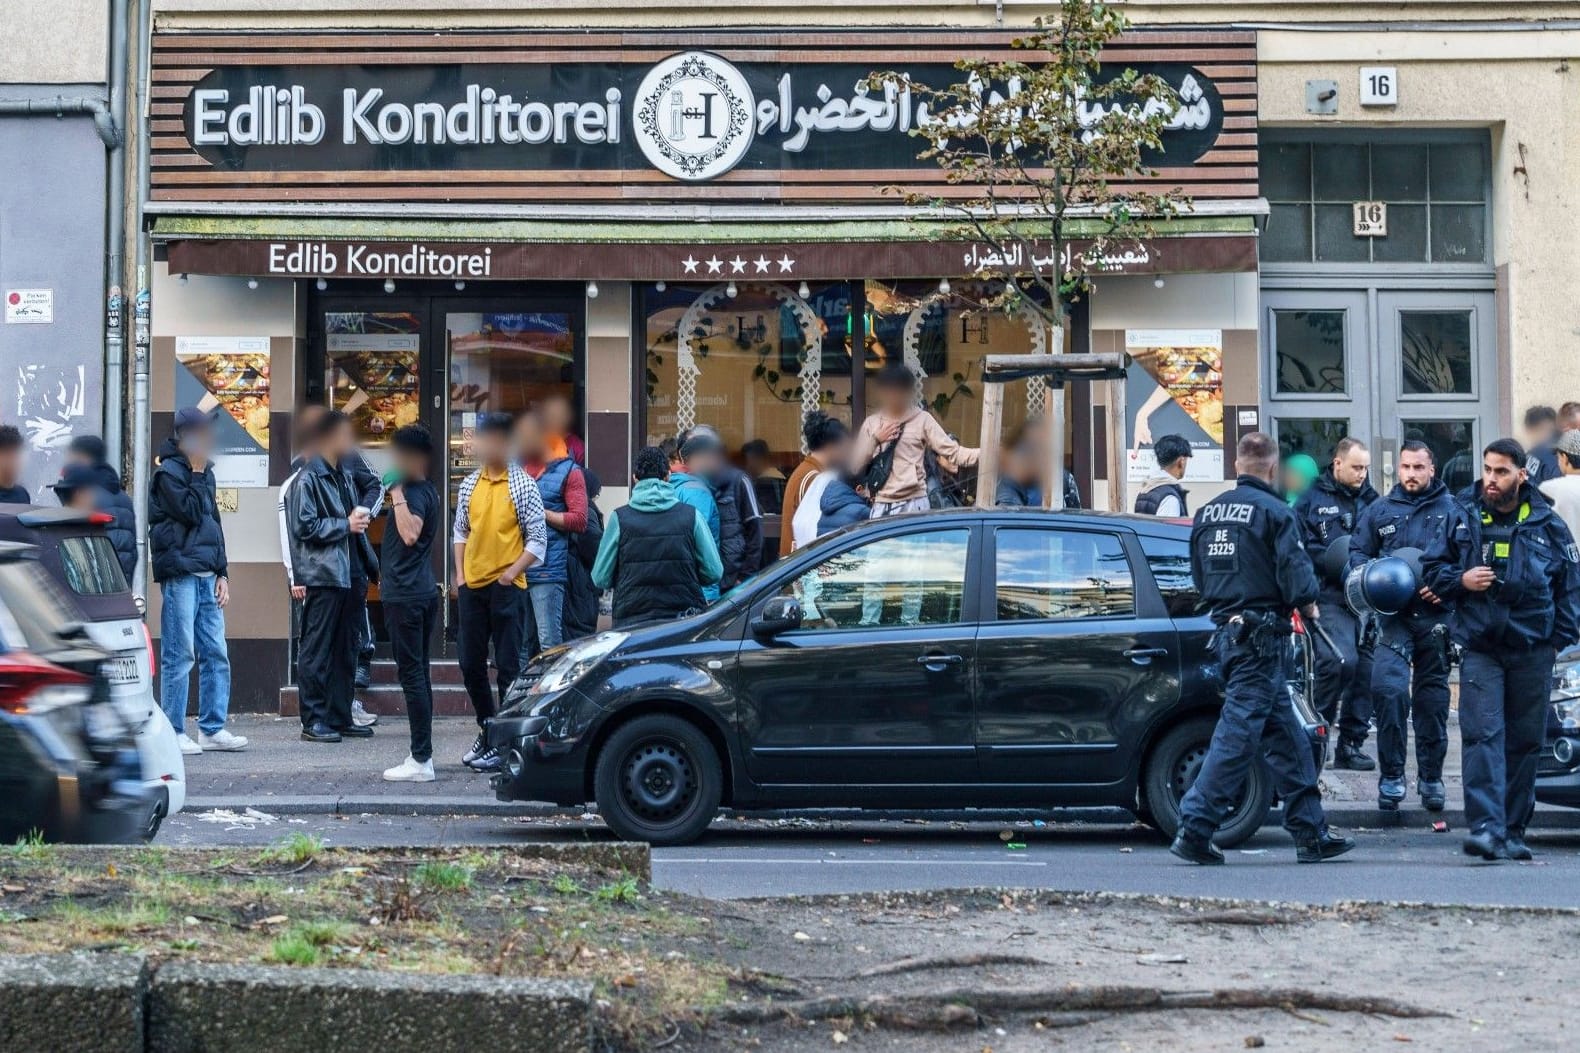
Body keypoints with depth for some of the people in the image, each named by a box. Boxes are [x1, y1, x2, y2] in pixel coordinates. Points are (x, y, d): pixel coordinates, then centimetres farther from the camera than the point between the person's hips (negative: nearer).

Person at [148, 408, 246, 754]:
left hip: (207, 576, 8)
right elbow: (190, 512, -16)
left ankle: (212, 728, 11)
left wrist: (222, 573, 15)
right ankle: (173, 732, -1)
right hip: (180, 574, -8)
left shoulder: (205, 472, 18)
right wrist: (197, 473, -8)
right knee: (179, 654, -6)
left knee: (216, 654, 6)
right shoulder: (168, 472, -6)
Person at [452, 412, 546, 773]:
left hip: (506, 587, -5)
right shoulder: (469, 485, 9)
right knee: (470, 665, 10)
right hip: (471, 585, 6)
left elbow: (538, 539, -6)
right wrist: (460, 574, 7)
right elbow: (460, 531, 16)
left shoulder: (523, 486, -6)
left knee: (507, 667, -2)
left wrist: (511, 573, -13)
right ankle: (487, 732, 26)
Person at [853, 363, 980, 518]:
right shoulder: (871, 423, 11)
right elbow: (855, 465, 9)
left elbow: (953, 452, -6)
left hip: (913, 504, -3)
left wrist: (985, 453, -20)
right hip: (881, 506, 3)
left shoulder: (922, 419, 1)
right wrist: (875, 440, -4)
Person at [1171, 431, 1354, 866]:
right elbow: (1293, 570, -16)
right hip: (1261, 632, -8)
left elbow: (1199, 576, 17)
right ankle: (1194, 828, -11)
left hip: (1225, 630, 8)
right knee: (1238, 732, -8)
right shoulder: (1274, 511, -10)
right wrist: (1308, 603, 2)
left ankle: (1310, 832, 16)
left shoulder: (1208, 511, 12)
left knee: (1285, 735, 13)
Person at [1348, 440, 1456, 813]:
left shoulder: (1452, 510, 6)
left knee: (1432, 697, 8)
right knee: (1387, 688, -16)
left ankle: (1431, 777, 19)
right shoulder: (1379, 510, 12)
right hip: (1393, 615, 0)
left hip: (1436, 616, 0)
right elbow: (1357, 552, 16)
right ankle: (1391, 775, -6)